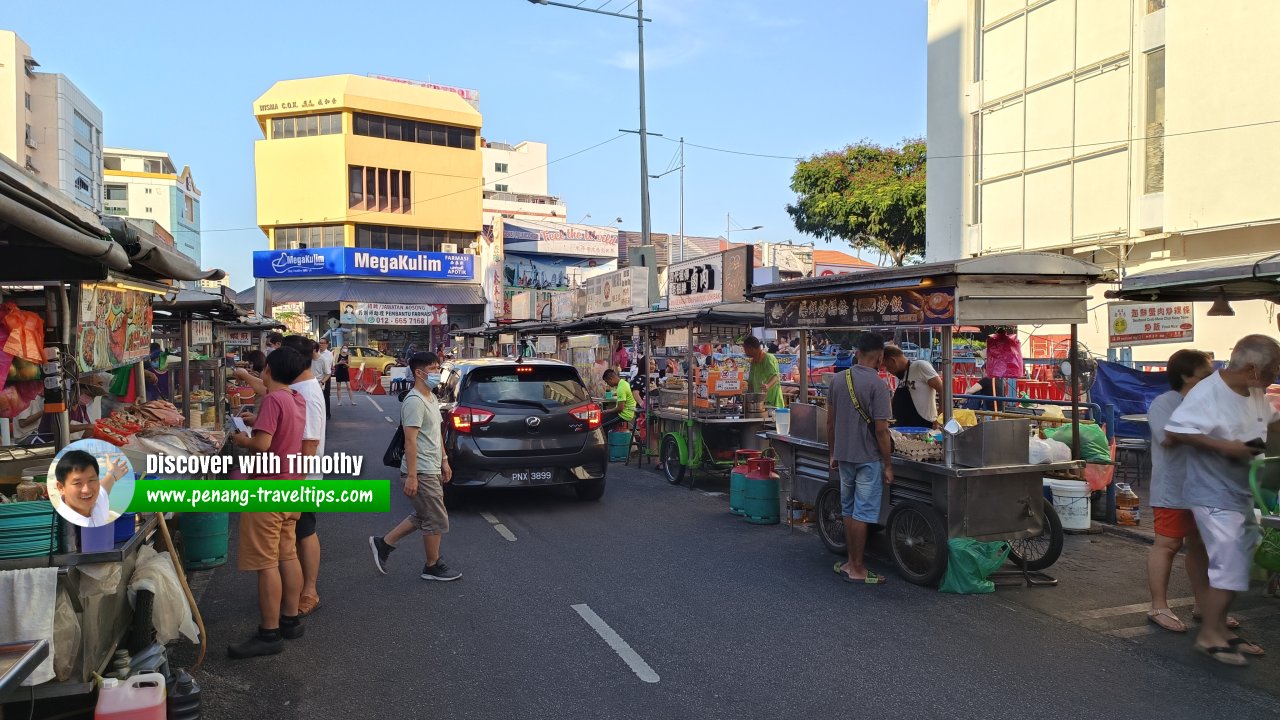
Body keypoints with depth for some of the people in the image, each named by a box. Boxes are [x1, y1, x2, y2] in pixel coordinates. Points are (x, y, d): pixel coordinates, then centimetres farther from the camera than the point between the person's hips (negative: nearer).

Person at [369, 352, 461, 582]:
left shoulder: (432, 398, 13)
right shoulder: (414, 401, -18)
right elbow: (410, 440, -21)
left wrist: (444, 461, 21)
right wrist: (411, 476, -23)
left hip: (432, 469, 10)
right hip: (422, 472, -10)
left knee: (422, 517, 19)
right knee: (437, 520, 2)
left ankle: (383, 543, 27)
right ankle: (433, 567, 17)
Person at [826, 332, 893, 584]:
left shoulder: (838, 379, 3)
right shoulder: (877, 384, -16)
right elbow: (881, 430, -16)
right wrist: (888, 465, -8)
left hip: (844, 456, 6)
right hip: (868, 458, -6)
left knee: (848, 510, 17)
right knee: (862, 513, 1)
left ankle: (851, 562, 25)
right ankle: (856, 569, 8)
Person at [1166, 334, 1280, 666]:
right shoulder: (1207, 393, -21)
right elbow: (1175, 431, -24)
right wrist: (1224, 446, -25)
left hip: (1242, 494, 9)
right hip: (1215, 496, -9)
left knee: (1237, 567, 15)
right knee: (1229, 567, -9)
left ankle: (1219, 628, 27)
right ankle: (1208, 635, 3)